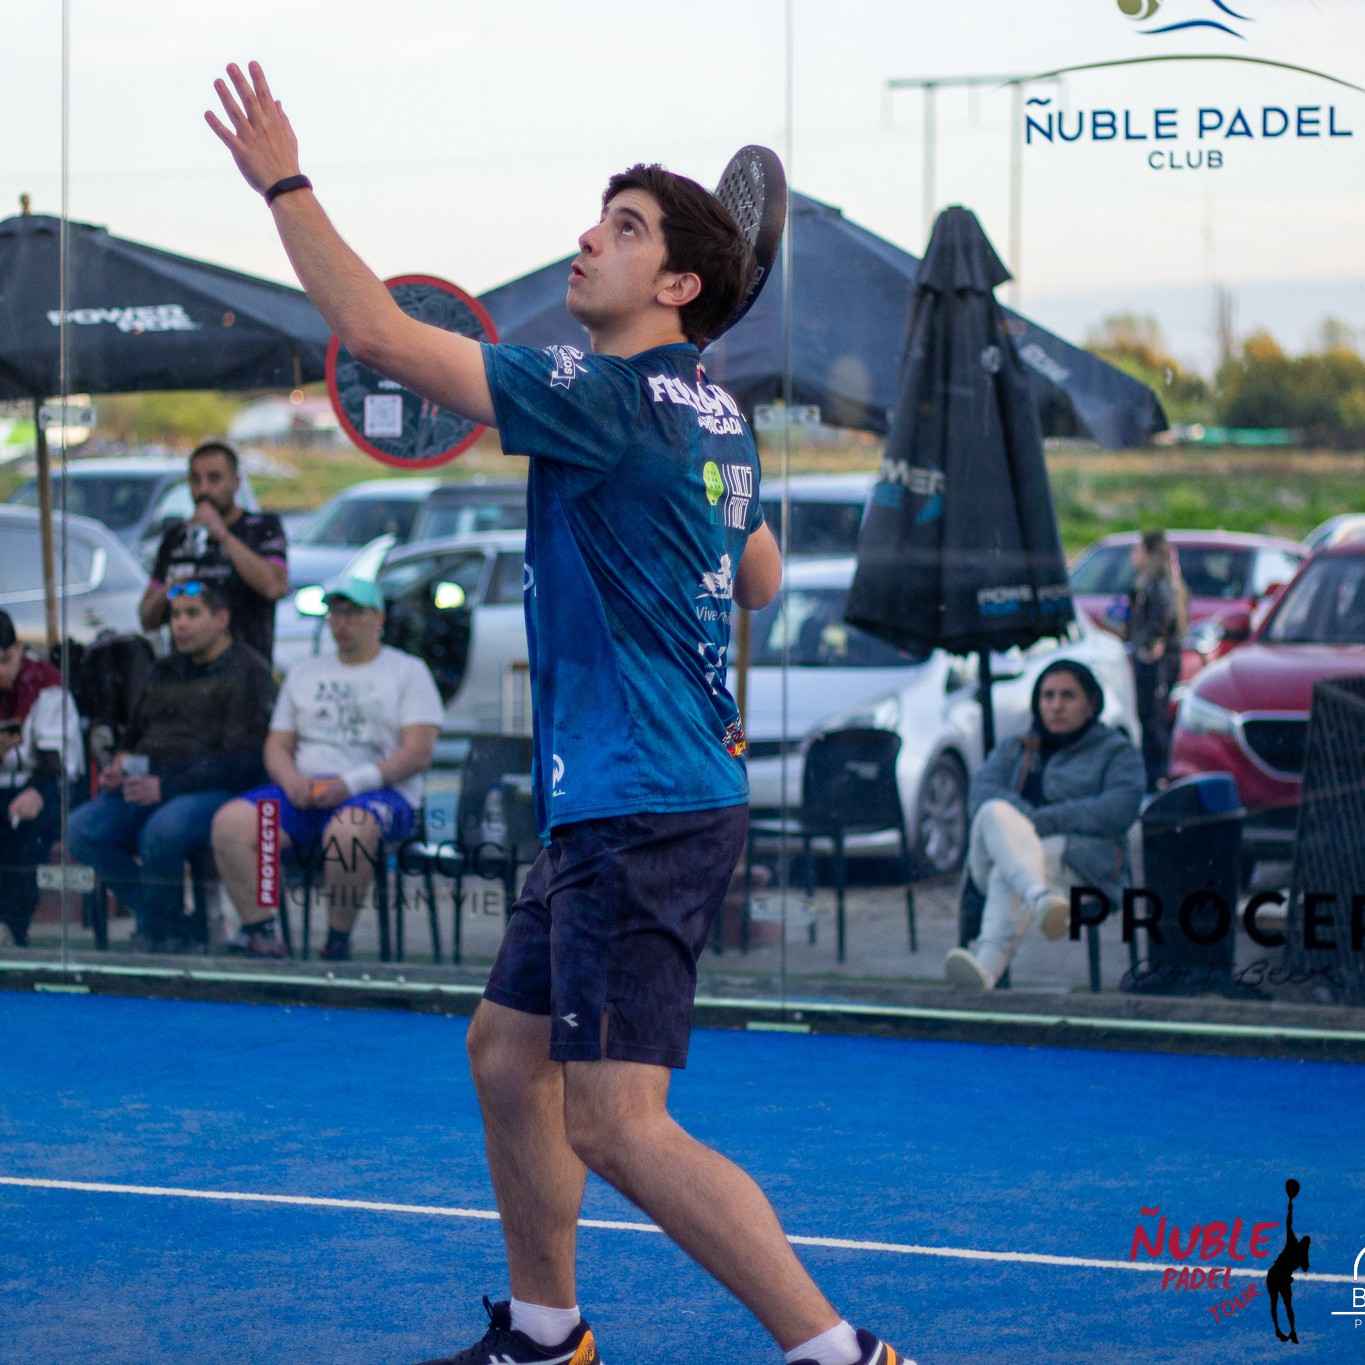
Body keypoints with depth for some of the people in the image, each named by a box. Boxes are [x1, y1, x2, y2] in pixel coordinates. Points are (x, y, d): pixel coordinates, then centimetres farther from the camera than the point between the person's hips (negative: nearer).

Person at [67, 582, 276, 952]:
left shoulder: (246, 671, 0)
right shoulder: (164, 672, 24)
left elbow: (240, 761, -10)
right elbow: (133, 736, 33)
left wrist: (166, 787, -18)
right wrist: (119, 767, 8)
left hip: (213, 792, -7)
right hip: (145, 788, 7)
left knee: (163, 828, -39)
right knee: (81, 828, -20)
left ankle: (156, 935, -17)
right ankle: (172, 923, -12)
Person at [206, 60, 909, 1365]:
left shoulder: (610, 399, -16)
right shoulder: (716, 419, 11)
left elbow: (383, 334, -20)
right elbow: (760, 577, 29)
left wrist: (285, 185, -13)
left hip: (640, 810, -10)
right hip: (606, 804, 10)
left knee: (617, 1123, -12)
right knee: (508, 1052, 20)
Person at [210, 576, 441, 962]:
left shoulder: (408, 672, 9)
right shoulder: (303, 673, 24)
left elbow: (419, 753, -3)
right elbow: (277, 746, 19)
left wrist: (350, 783, -15)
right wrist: (292, 781, -7)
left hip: (378, 794, -4)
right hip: (304, 792, 4)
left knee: (348, 829, -41)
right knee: (231, 823, -24)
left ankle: (338, 943, -26)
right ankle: (263, 936, -26)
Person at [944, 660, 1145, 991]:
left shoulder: (1116, 751, 18)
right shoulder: (1013, 750, 29)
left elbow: (1119, 809, -3)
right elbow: (982, 793, 7)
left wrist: (1043, 821, -13)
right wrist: (1023, 824, -16)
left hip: (1080, 858, -3)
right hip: (995, 858, 3)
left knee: (1007, 876, -36)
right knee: (995, 813, -33)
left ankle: (987, 966, -65)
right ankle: (1043, 900, -62)